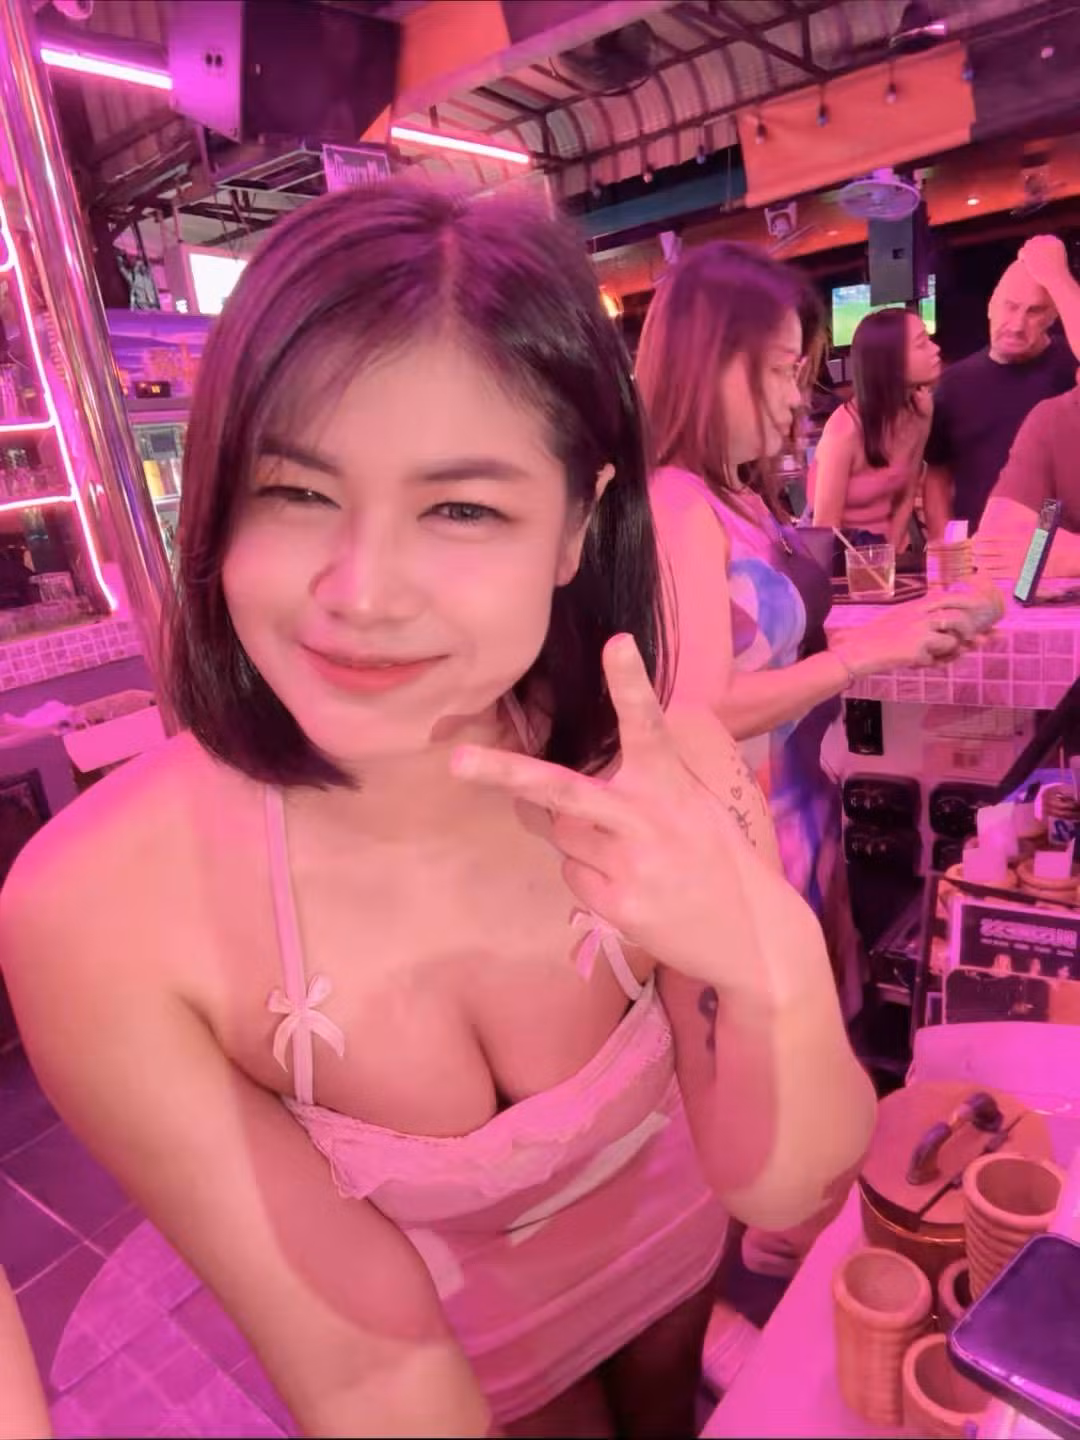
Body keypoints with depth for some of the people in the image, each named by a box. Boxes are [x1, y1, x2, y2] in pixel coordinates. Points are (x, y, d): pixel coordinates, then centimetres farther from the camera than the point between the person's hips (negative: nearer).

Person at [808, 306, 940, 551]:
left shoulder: (921, 409, -6)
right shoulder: (847, 428, -22)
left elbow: (906, 498, 4)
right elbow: (824, 529, -16)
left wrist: (891, 556, -4)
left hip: (885, 546, 4)